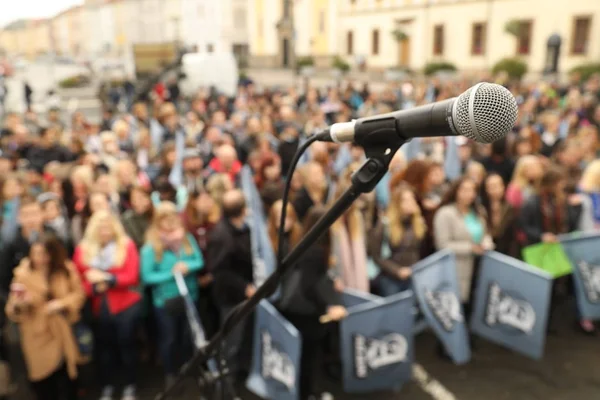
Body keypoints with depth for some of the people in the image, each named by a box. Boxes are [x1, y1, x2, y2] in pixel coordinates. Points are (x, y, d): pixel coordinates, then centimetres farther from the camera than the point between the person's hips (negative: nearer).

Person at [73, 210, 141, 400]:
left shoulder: (127, 245, -4)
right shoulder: (83, 249, 3)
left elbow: (132, 277, -9)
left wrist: (106, 278, -19)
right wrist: (94, 287, -16)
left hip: (126, 305, -2)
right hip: (99, 306, 2)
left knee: (126, 344, 6)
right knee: (104, 347, 9)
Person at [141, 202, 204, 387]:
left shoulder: (188, 239, -5)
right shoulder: (151, 247, -15)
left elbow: (199, 261, -3)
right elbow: (147, 277, -17)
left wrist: (188, 266, -23)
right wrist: (171, 273, -24)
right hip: (165, 300, -3)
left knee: (189, 336, 21)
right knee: (168, 339, 15)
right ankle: (170, 375, 36)